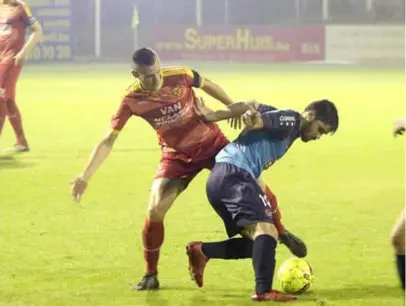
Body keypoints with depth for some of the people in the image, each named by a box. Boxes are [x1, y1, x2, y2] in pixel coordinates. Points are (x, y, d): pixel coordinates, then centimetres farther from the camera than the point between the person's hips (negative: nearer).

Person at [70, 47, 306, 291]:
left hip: (212, 142, 0)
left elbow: (207, 85, 2)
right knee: (155, 211, -14)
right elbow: (109, 141, -20)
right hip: (177, 156, 0)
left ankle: (282, 234, 24)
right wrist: (85, 177, -27)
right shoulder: (132, 100, -22)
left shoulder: (180, 76, -22)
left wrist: (234, 107, 5)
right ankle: (151, 275, 4)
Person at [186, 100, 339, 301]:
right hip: (234, 175, -10)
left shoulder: (287, 126, 27)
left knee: (259, 240, 10)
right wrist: (254, 119, -38)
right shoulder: (291, 119, -2)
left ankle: (202, 251, 7)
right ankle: (264, 291, -31)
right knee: (266, 230, -22)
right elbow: (261, 120, -18)